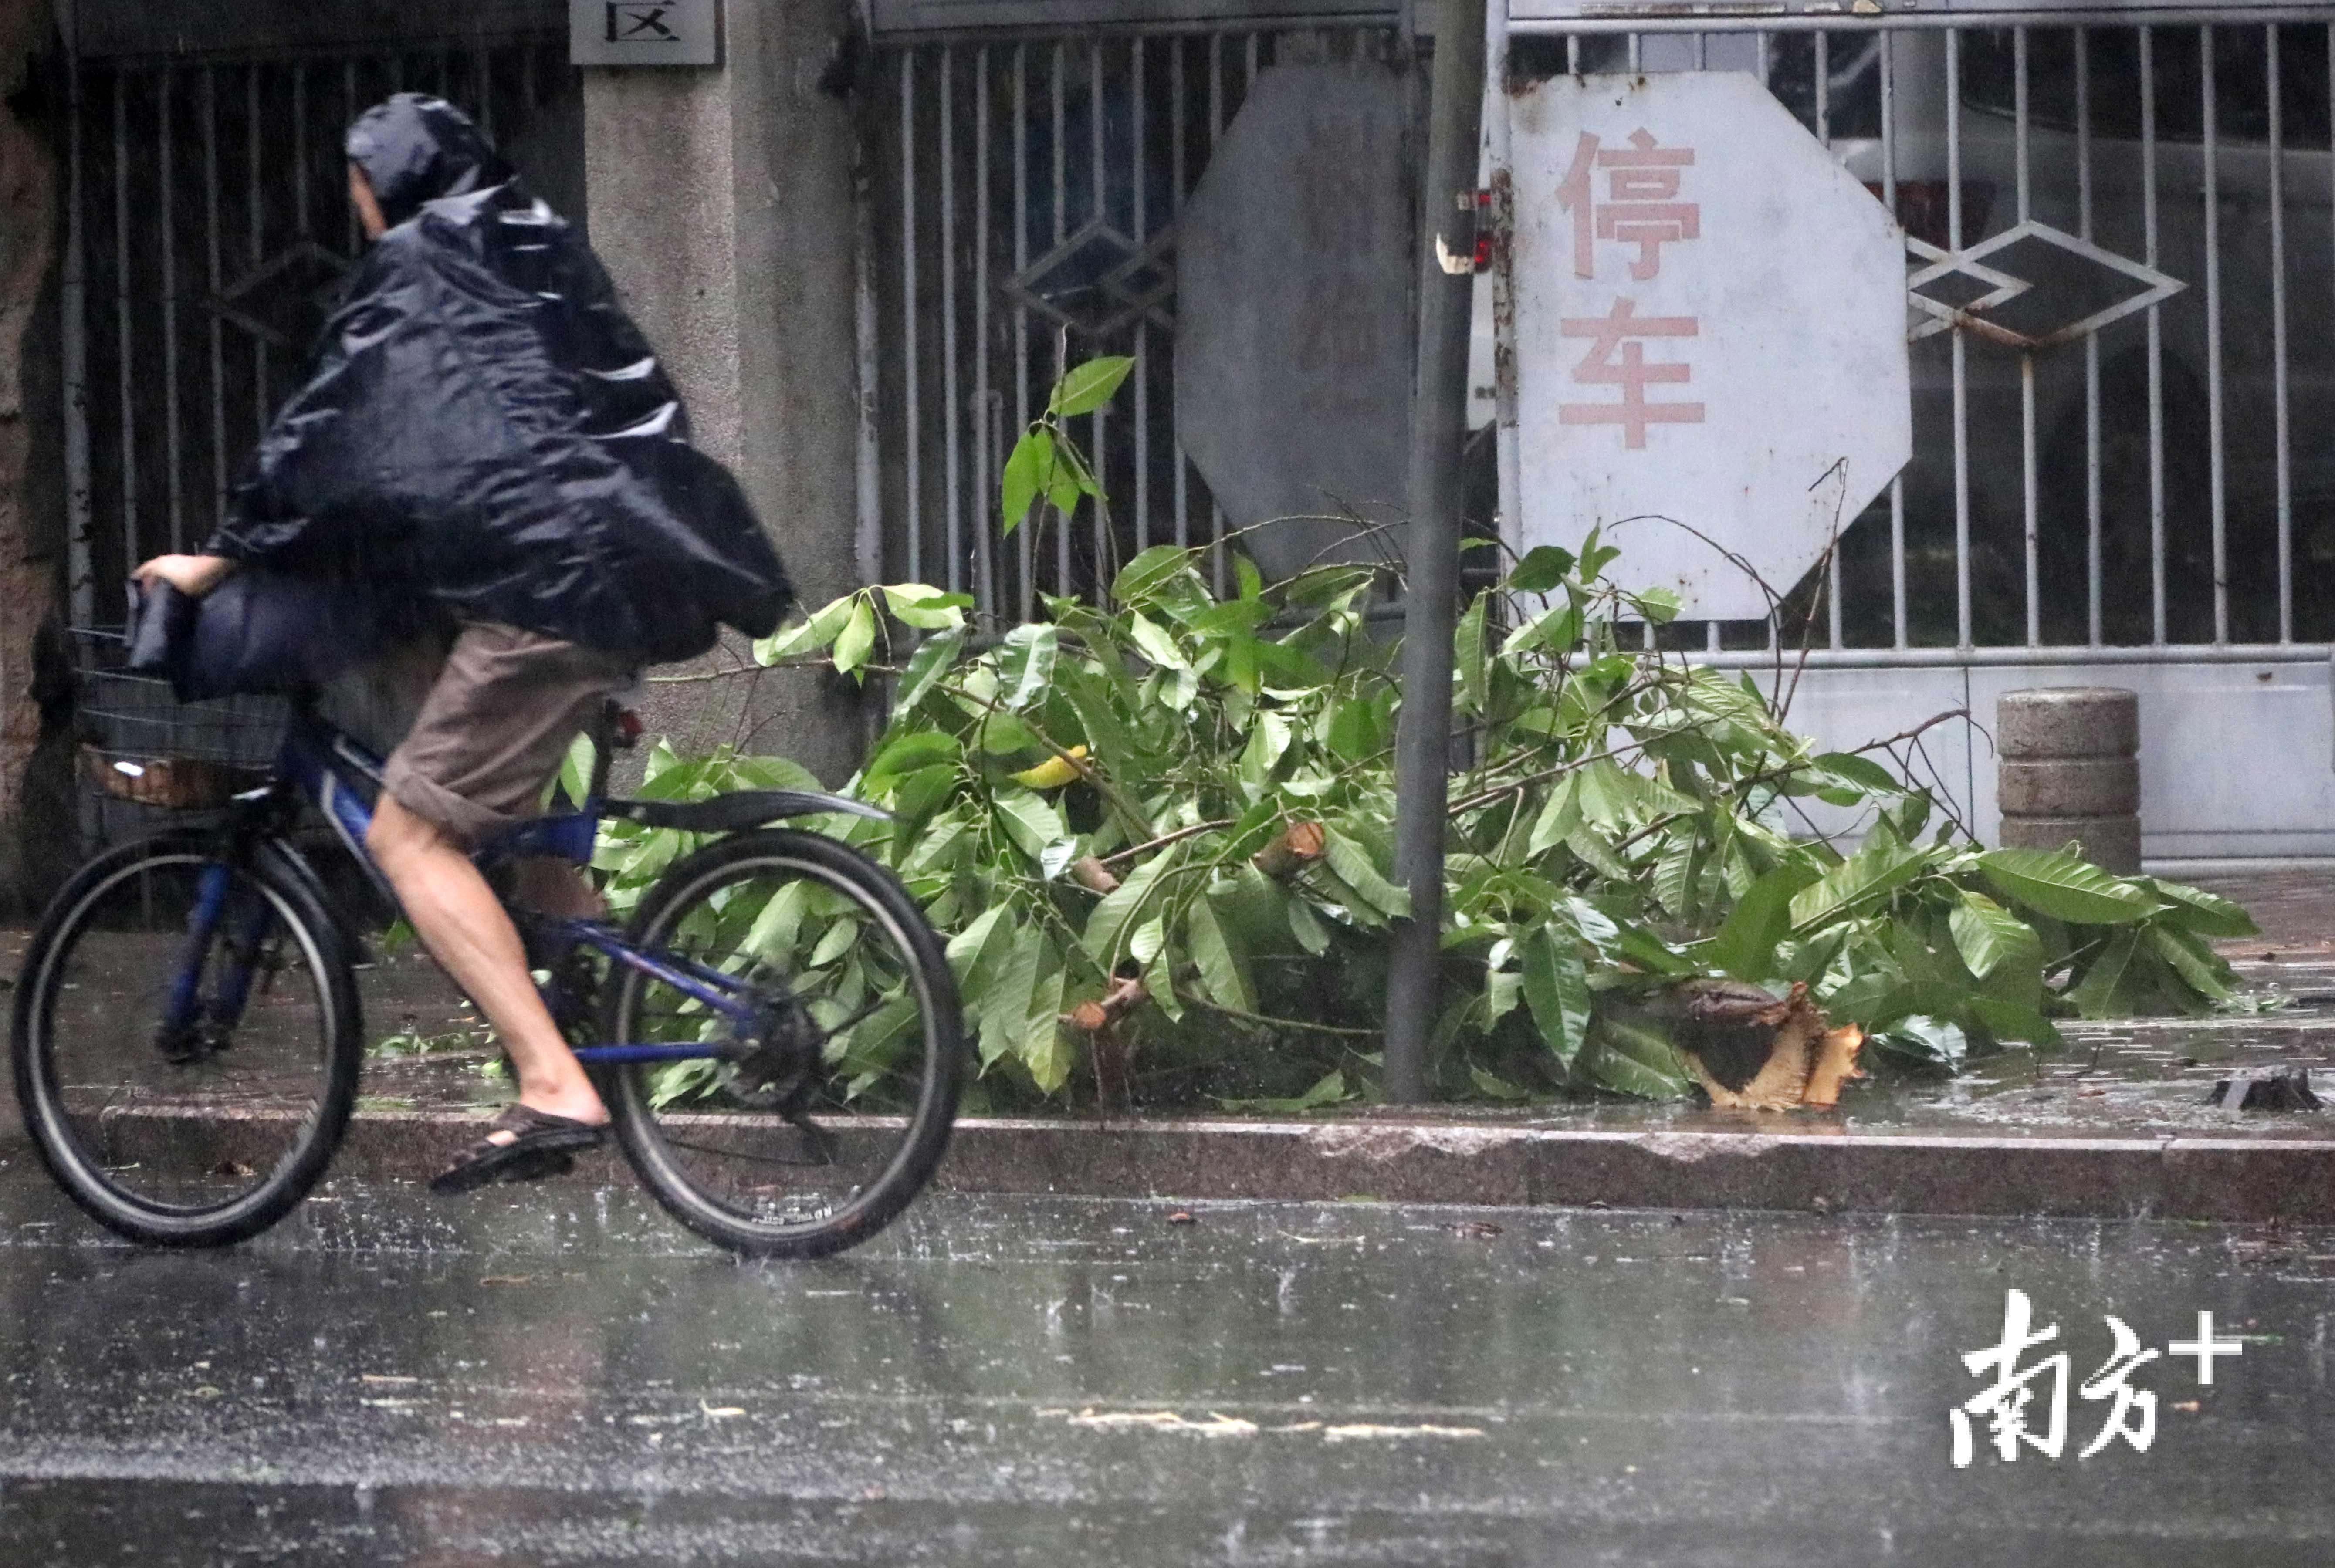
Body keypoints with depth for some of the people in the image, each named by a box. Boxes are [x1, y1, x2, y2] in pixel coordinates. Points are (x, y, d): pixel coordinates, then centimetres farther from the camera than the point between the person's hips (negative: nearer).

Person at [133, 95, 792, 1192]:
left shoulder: (412, 270, 2)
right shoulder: (541, 257, 25)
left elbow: (324, 428, 0)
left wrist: (222, 557, 9)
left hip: (554, 581, -9)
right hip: (651, 558, 9)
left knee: (411, 831, -9)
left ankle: (554, 1088, -21)